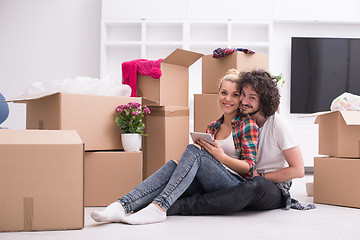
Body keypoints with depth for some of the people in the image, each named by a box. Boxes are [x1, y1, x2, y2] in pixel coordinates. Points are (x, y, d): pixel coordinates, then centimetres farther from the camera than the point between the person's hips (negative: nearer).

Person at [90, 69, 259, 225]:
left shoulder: (247, 123, 3)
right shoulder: (212, 127, 21)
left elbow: (249, 167, -4)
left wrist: (222, 157, -21)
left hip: (236, 185, -5)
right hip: (209, 188, 5)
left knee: (193, 150, -27)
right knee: (172, 165, -22)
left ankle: (159, 207, -42)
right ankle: (122, 206, -39)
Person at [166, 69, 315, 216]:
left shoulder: (277, 125, -11)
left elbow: (298, 170, -11)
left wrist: (260, 176, -13)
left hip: (274, 189, -5)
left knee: (255, 184, -42)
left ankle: (182, 206, -42)